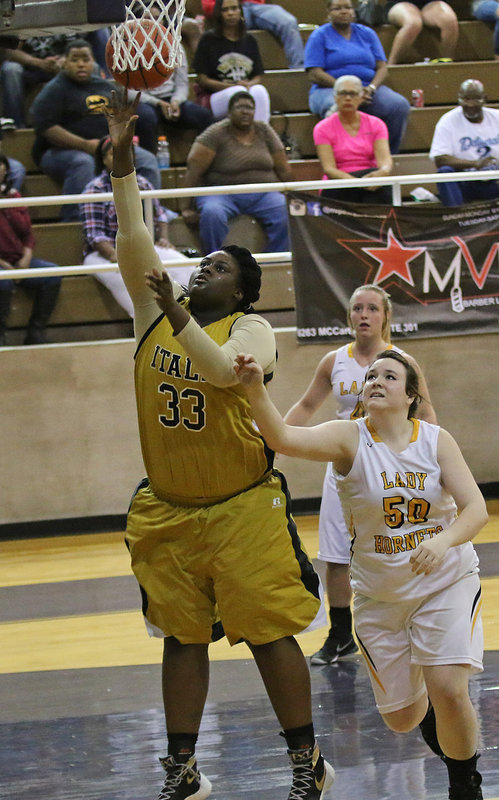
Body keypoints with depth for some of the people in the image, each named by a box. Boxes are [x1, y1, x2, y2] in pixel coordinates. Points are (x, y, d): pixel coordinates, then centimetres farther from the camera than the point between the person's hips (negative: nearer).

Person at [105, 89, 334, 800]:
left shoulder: (250, 329, -5)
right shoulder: (154, 317, 7)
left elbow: (221, 370, -25)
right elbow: (134, 245, -2)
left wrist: (178, 317, -31)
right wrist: (122, 165, -8)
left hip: (242, 509, -5)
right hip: (167, 511, 5)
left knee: (270, 634, -1)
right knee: (182, 639, 10)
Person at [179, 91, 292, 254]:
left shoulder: (265, 132, 7)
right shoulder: (216, 134, -6)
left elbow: (283, 169, 11)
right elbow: (194, 169, -12)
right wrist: (185, 207, -19)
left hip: (263, 195, 3)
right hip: (224, 195, -3)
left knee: (287, 213, -25)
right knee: (212, 213, -35)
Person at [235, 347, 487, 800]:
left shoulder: (436, 440, -7)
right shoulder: (350, 438, -12)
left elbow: (475, 509, -15)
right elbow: (283, 438, -30)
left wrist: (444, 541, -36)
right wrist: (256, 390, -48)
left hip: (447, 581, -1)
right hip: (380, 593, 1)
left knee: (447, 690, -20)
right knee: (401, 719, 7)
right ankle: (427, 711, 46)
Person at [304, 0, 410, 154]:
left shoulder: (367, 33, 18)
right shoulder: (319, 36, 6)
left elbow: (382, 67, 12)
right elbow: (315, 75, -5)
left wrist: (371, 88, -11)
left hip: (367, 88, 4)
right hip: (329, 90, -4)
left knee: (400, 105, -25)